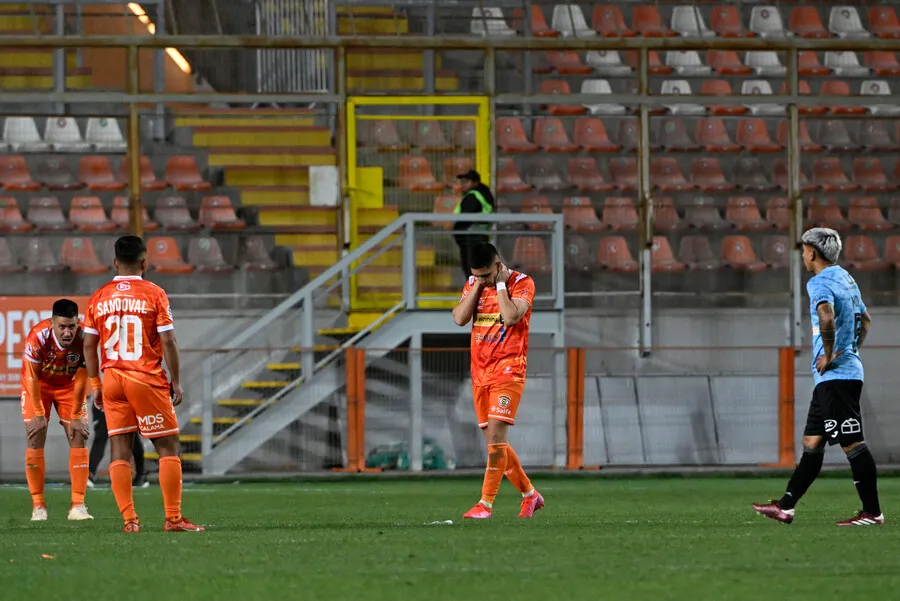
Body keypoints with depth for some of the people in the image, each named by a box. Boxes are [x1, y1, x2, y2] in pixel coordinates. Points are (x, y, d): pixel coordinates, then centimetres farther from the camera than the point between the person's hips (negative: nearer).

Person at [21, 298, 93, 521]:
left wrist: (76, 417, -14)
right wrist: (38, 414, -19)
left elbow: (81, 379, -17)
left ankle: (78, 505, -7)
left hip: (68, 385, 2)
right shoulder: (37, 337, -33)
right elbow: (32, 377, -22)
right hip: (38, 385, -2)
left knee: (78, 437, -8)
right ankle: (38, 505, -4)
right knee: (35, 439, -9)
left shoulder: (84, 338, -28)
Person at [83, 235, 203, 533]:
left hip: (112, 379, 4)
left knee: (119, 450, 6)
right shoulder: (154, 295, -5)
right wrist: (176, 382, 1)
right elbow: (168, 342, -8)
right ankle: (173, 518, -2)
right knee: (168, 448, 3)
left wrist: (96, 385, 15)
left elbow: (89, 345, 7)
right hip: (147, 379, -4)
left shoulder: (99, 298, 5)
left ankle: (129, 519, 1)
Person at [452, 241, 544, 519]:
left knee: (496, 435, -16)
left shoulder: (522, 283, -6)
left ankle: (486, 503, -17)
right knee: (495, 442, 8)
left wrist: (499, 284, -13)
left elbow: (511, 316, -22)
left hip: (508, 371, -6)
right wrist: (477, 286, -6)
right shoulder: (473, 284, 10)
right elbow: (460, 318, -2)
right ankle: (530, 495, 23)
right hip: (480, 372, 6)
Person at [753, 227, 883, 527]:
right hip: (848, 370, 10)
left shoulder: (819, 283, -12)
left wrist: (828, 355, -22)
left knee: (853, 443, -8)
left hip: (835, 376, -10)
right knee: (812, 441, 12)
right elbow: (865, 319, 30)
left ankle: (872, 513, -7)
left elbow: (826, 315, -32)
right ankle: (786, 506, 16)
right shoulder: (846, 279, 17)